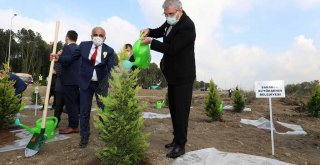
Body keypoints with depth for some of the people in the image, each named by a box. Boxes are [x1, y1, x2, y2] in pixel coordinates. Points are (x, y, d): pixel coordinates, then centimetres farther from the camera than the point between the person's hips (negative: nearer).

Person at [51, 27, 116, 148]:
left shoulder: (109, 51, -8)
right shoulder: (84, 45, -3)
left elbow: (112, 68, -16)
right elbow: (72, 57, 6)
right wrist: (58, 58, -6)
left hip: (101, 84, -1)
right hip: (85, 82, 1)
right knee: (84, 111, 8)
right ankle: (84, 137, 25)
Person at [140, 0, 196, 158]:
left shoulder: (187, 26, -20)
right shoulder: (171, 21, 7)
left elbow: (172, 48, -24)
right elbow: (161, 31, 23)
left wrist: (151, 41, -18)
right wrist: (149, 31, 2)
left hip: (183, 76, -9)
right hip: (173, 74, 9)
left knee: (181, 110, -2)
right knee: (173, 108, 15)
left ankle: (180, 145, 11)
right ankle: (176, 138, 30)